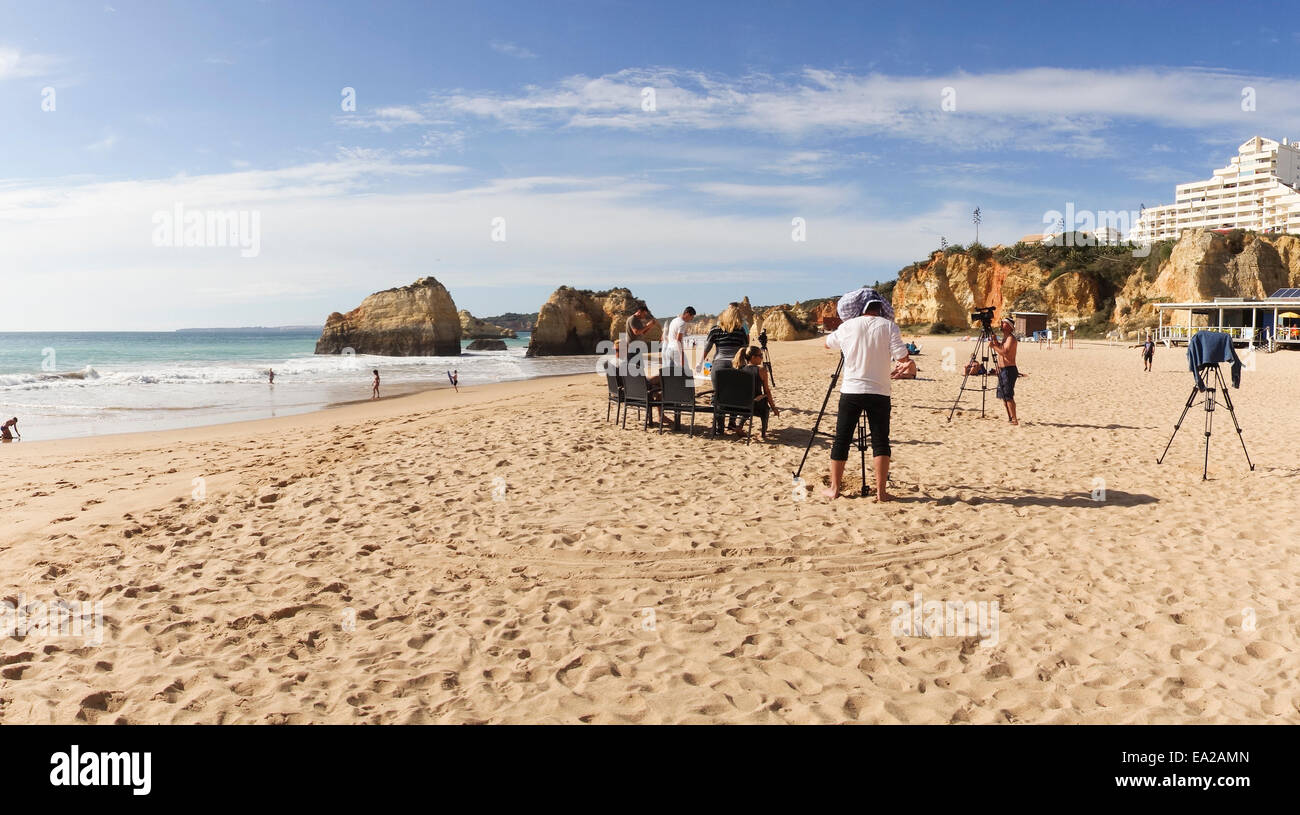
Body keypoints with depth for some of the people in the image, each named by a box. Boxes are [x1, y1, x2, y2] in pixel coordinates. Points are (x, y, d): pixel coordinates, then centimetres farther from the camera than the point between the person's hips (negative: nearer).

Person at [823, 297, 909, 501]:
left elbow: (828, 343, 21)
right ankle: (881, 491, 2)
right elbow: (902, 357, -9)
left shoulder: (847, 326, 3)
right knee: (880, 441, 4)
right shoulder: (889, 326, -3)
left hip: (850, 390, 1)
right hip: (879, 393, -1)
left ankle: (834, 488, 9)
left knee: (841, 440, 6)